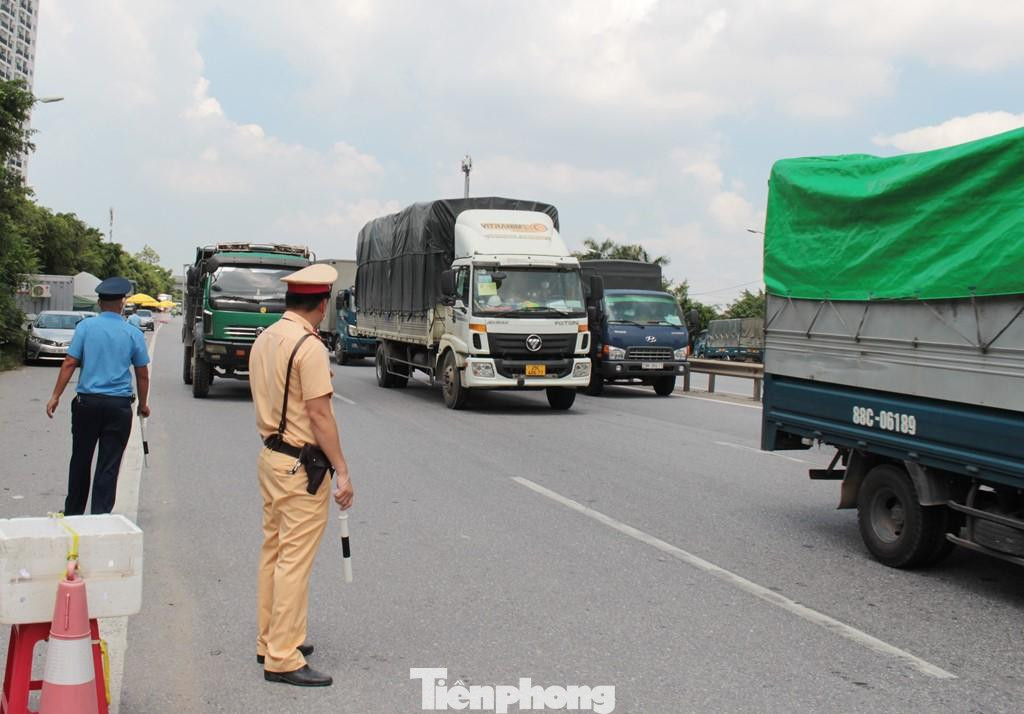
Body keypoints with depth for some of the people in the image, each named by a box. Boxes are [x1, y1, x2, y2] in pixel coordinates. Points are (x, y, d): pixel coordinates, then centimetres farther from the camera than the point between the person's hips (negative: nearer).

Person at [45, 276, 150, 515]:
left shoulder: (85, 327, -1)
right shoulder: (133, 333, 0)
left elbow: (69, 363, -5)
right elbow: (142, 374, 4)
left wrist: (56, 396, -1)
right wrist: (143, 404, 16)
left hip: (87, 401, 1)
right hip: (119, 405, -1)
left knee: (80, 460, 14)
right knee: (109, 465, 3)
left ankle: (73, 513, 26)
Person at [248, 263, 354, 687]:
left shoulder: (263, 339, 9)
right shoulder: (309, 346, -18)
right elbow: (320, 415, -20)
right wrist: (342, 471, -16)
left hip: (270, 456, 10)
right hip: (302, 466, -9)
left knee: (273, 551, 16)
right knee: (295, 561, -5)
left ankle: (271, 640, 28)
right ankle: (282, 659, 0)